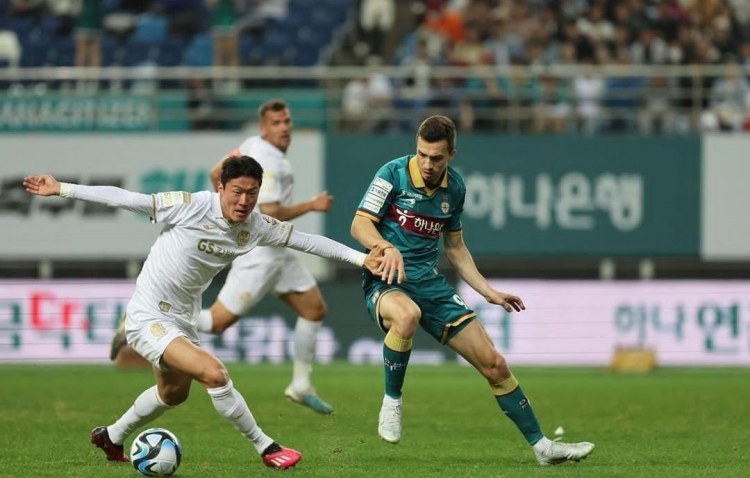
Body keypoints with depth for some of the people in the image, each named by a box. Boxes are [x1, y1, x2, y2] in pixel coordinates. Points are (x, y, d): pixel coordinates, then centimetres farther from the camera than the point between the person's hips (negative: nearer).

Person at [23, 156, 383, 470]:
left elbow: (306, 240, -2)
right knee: (214, 373, -24)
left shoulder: (256, 227, -7)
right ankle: (266, 449, -10)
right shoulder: (191, 207, -24)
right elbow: (123, 198, -19)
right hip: (148, 318, -8)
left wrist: (361, 257, -6)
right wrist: (62, 190, -17)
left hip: (181, 320, 8)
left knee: (174, 392, 29)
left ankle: (111, 437, 52)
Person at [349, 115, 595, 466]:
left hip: (430, 283, 5)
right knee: (407, 315, -44)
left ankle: (540, 445, 14)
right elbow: (359, 225, -13)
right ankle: (391, 400, -20)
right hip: (386, 280, -5)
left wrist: (488, 292, 14)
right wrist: (388, 248, -33)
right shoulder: (394, 173, -9)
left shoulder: (454, 187, 7)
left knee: (493, 364, 1)